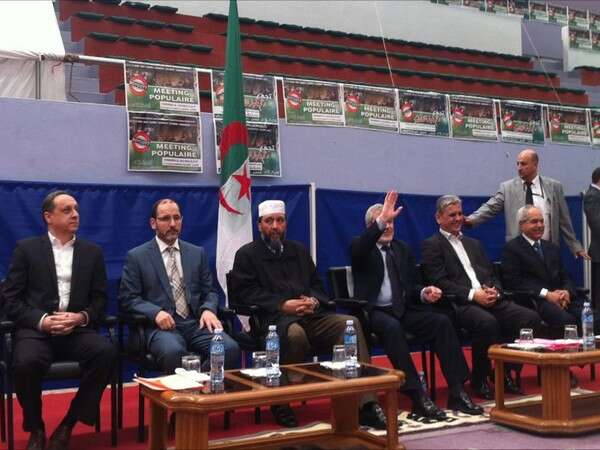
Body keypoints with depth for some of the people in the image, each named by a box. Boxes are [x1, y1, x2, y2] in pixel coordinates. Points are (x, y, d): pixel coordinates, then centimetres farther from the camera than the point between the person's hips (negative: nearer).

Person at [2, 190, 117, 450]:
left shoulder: (92, 252, 14)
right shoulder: (26, 249, 7)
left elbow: (100, 299, 11)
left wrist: (81, 317, -11)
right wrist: (42, 320, -15)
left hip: (78, 330, 2)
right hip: (36, 329, -2)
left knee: (106, 352, -30)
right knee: (26, 362, -35)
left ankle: (68, 425, -12)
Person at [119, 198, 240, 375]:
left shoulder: (197, 253, 17)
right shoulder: (136, 256, 7)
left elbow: (209, 291, 17)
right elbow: (127, 298, 2)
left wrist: (208, 309, -6)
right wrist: (155, 312, -16)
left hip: (196, 323, 3)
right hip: (161, 325, -3)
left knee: (231, 348, -26)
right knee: (174, 352, -38)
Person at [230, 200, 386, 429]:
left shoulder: (298, 250, 26)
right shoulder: (247, 254, 11)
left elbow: (317, 284, 24)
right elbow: (246, 292, -2)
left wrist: (314, 300, -1)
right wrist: (283, 305, -13)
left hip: (310, 316, 5)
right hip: (275, 318, -5)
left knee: (350, 323, -24)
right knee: (295, 334, -40)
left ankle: (365, 405, -27)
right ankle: (281, 404, -18)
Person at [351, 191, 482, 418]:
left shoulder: (403, 249, 20)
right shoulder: (360, 246, 4)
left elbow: (413, 284, 17)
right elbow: (359, 250, -22)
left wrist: (423, 293, -7)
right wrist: (381, 220, -31)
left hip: (404, 309, 5)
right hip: (375, 312, -5)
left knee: (442, 322, -20)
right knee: (393, 328, -37)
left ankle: (457, 393, -20)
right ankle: (418, 397, -33)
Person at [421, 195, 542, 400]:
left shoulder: (474, 244, 28)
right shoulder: (431, 246, 6)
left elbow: (492, 275, 22)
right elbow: (440, 283, -7)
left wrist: (494, 290, -2)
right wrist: (473, 294, -15)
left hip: (490, 299, 7)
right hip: (459, 304, -6)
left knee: (531, 318, -17)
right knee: (488, 322, -37)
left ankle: (505, 371, -1)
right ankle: (479, 379, -13)